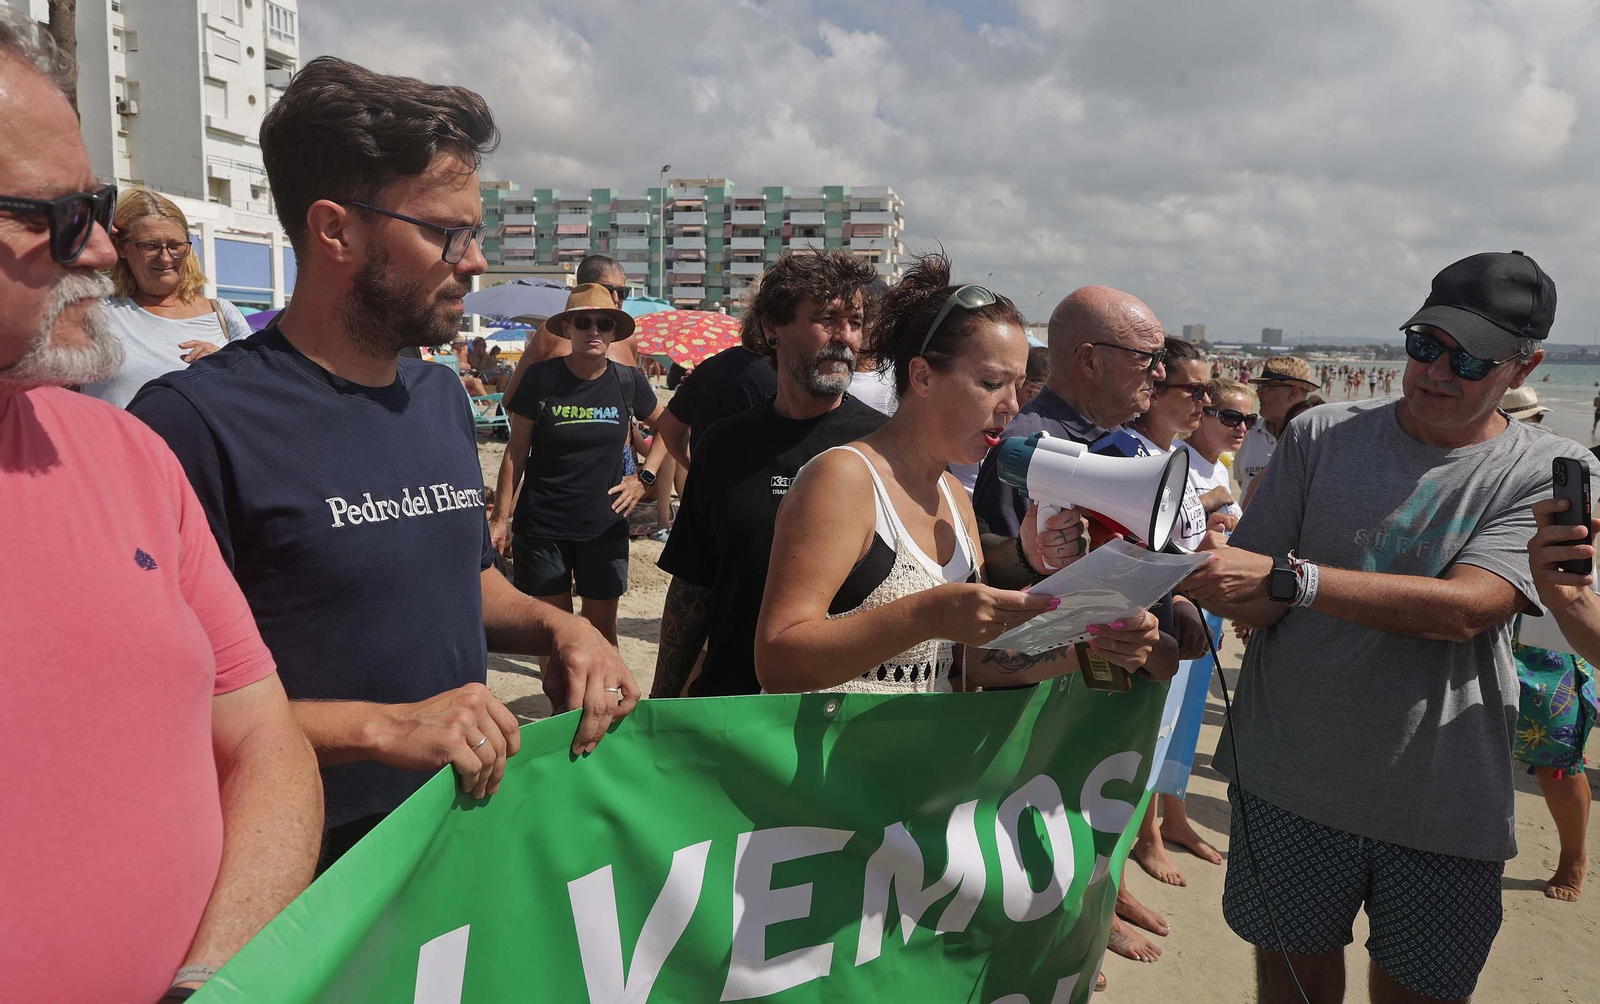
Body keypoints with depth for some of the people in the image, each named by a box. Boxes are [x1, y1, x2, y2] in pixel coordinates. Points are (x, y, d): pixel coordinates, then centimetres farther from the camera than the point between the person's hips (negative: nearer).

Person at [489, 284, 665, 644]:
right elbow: (516, 452, -2)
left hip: (605, 525, 2)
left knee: (601, 625, 9)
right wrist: (501, 518, -2)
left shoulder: (628, 381, -2)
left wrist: (645, 477, 4)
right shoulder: (541, 378, -7)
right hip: (542, 525, -1)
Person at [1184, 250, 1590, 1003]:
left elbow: (1464, 607, -21)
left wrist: (1286, 578, -29)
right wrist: (1210, 581, -27)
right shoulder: (1323, 436, -1)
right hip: (1291, 773, 1)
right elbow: (1254, 602, -3)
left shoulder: (1550, 473, -4)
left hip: (1443, 797, 0)